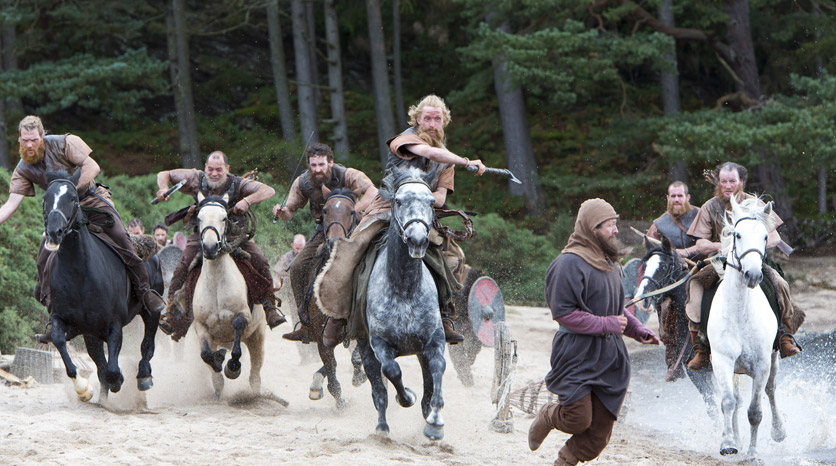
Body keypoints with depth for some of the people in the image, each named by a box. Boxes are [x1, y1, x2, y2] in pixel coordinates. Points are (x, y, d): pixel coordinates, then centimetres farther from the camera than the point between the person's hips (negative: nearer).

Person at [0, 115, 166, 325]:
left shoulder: (63, 143, -15)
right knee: (44, 260, -9)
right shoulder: (23, 170, -6)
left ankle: (144, 291, -2)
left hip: (92, 201, -3)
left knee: (122, 241, -18)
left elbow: (92, 167, -19)